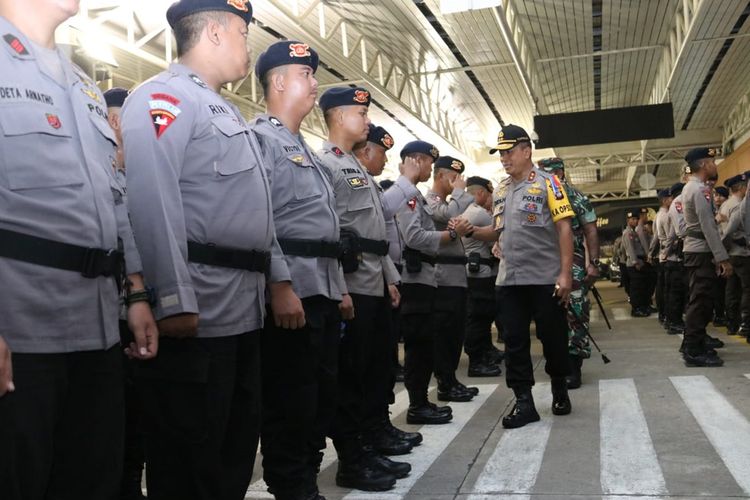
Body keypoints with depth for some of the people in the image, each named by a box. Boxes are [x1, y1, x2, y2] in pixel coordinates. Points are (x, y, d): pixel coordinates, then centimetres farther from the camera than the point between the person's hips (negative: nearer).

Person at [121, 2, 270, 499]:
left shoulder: (226, 110, 23)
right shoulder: (165, 96, -7)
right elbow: (154, 204, -19)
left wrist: (275, 280, 21)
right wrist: (175, 301, -25)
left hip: (245, 309, 10)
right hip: (197, 312, -9)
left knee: (237, 448, 18)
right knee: (188, 458, 2)